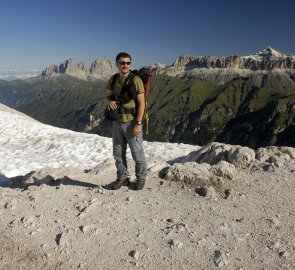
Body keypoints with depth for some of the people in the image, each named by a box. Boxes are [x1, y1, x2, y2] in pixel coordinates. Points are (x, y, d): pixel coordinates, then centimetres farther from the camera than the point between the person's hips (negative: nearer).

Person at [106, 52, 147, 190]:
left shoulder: (136, 80, -11)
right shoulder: (113, 79, 4)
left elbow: (141, 103, -13)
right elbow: (108, 96, 14)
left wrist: (138, 124, -19)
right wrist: (110, 102, -11)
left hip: (132, 123, -5)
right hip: (117, 122, 5)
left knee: (137, 152, 6)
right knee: (118, 153, 12)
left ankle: (141, 178, 25)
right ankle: (122, 178, 29)